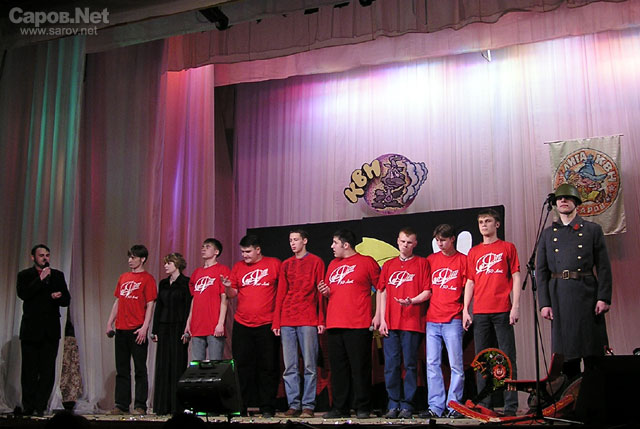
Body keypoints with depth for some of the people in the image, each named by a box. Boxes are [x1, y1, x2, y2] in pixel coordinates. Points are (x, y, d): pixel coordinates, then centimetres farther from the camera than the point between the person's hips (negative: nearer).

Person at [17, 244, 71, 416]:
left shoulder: (57, 275, 14)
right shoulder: (25, 275, 7)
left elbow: (67, 300, 11)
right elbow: (22, 294, -12)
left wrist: (59, 296, -11)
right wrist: (40, 279, -15)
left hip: (51, 330, 2)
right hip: (31, 329, -2)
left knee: (47, 371, -2)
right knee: (29, 371, 1)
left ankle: (40, 407, 3)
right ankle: (28, 407, 9)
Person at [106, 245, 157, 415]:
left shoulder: (147, 279, -2)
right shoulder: (123, 277, 16)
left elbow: (150, 305, -8)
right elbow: (118, 301, 20)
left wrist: (144, 327, -17)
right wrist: (110, 323, 12)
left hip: (137, 330, -6)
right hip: (121, 330, 6)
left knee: (140, 369, -2)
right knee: (122, 369, 9)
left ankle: (140, 406, 2)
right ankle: (121, 405, 14)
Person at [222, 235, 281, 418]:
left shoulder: (274, 264, 1)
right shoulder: (238, 267, 11)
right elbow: (232, 295, 12)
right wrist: (228, 287, -9)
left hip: (266, 325, -3)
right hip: (242, 325, 3)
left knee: (268, 367, 1)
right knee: (242, 367, 3)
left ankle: (267, 407, 7)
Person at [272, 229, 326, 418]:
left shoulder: (316, 262, 5)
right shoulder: (286, 265, 16)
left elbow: (321, 292, 1)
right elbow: (280, 294, 14)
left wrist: (321, 320, -6)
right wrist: (276, 321, 7)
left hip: (308, 321, -4)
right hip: (287, 321, 4)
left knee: (310, 366, -2)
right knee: (289, 367, 3)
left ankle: (308, 405, 2)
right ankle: (294, 404, 8)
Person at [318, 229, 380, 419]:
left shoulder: (367, 262, 0)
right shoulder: (333, 265, 18)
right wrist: (325, 291, 3)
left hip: (358, 325, -6)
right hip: (335, 325, 6)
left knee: (360, 367, -2)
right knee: (338, 367, 7)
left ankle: (362, 408, 6)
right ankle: (340, 408, 15)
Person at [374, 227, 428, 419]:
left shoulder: (421, 263, 6)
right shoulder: (388, 265, 15)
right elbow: (383, 292, 12)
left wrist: (411, 301, -18)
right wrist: (382, 319, 4)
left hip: (412, 323, -3)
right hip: (390, 323, 3)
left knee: (410, 364, -1)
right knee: (391, 365, 2)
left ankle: (407, 405, 6)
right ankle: (393, 405, 9)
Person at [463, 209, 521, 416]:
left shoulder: (507, 247, 7)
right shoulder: (474, 252, 16)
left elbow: (516, 277, 3)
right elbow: (470, 282, 14)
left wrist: (516, 306, -7)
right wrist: (465, 309, 6)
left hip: (502, 311, -3)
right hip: (479, 313, 4)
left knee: (507, 357, -3)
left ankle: (511, 406, 0)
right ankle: (484, 405, 10)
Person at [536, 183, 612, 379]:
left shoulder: (592, 229, 9)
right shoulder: (548, 234, 13)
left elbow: (603, 267, 4)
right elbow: (541, 271, 8)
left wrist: (603, 297, -7)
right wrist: (544, 303, -1)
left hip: (587, 294, -1)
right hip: (559, 296, 1)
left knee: (593, 352, 1)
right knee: (566, 352, 4)